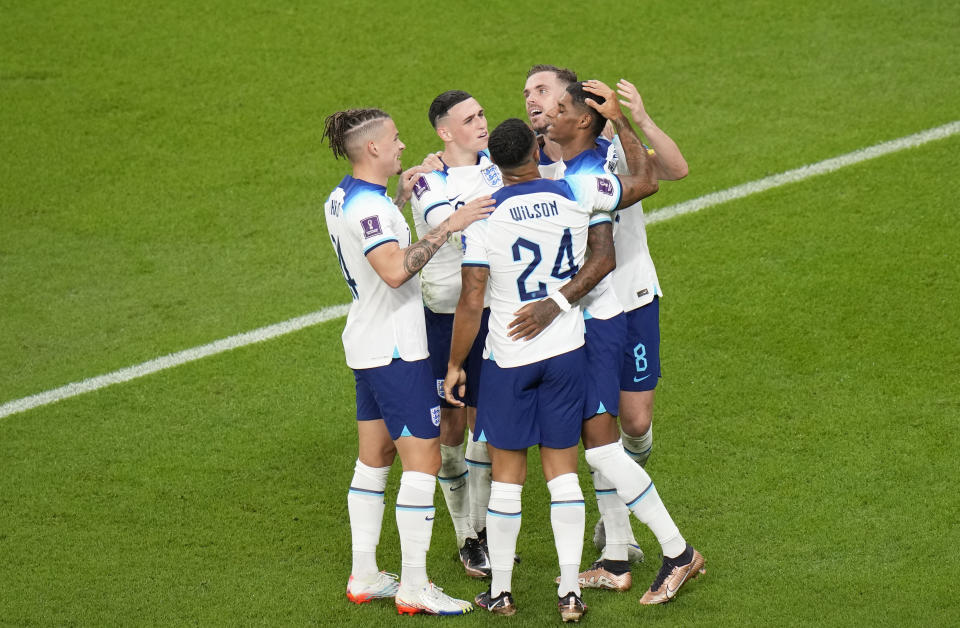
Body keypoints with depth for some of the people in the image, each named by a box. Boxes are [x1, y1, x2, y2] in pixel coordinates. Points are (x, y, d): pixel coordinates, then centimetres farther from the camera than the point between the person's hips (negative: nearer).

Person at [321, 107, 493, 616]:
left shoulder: (342, 200, 9)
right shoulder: (368, 206, -22)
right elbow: (395, 269, -36)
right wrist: (447, 227, -34)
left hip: (368, 344, 10)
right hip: (396, 350, -10)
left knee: (375, 458, 15)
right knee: (423, 459, -6)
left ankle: (364, 576, 20)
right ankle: (413, 588, -4)